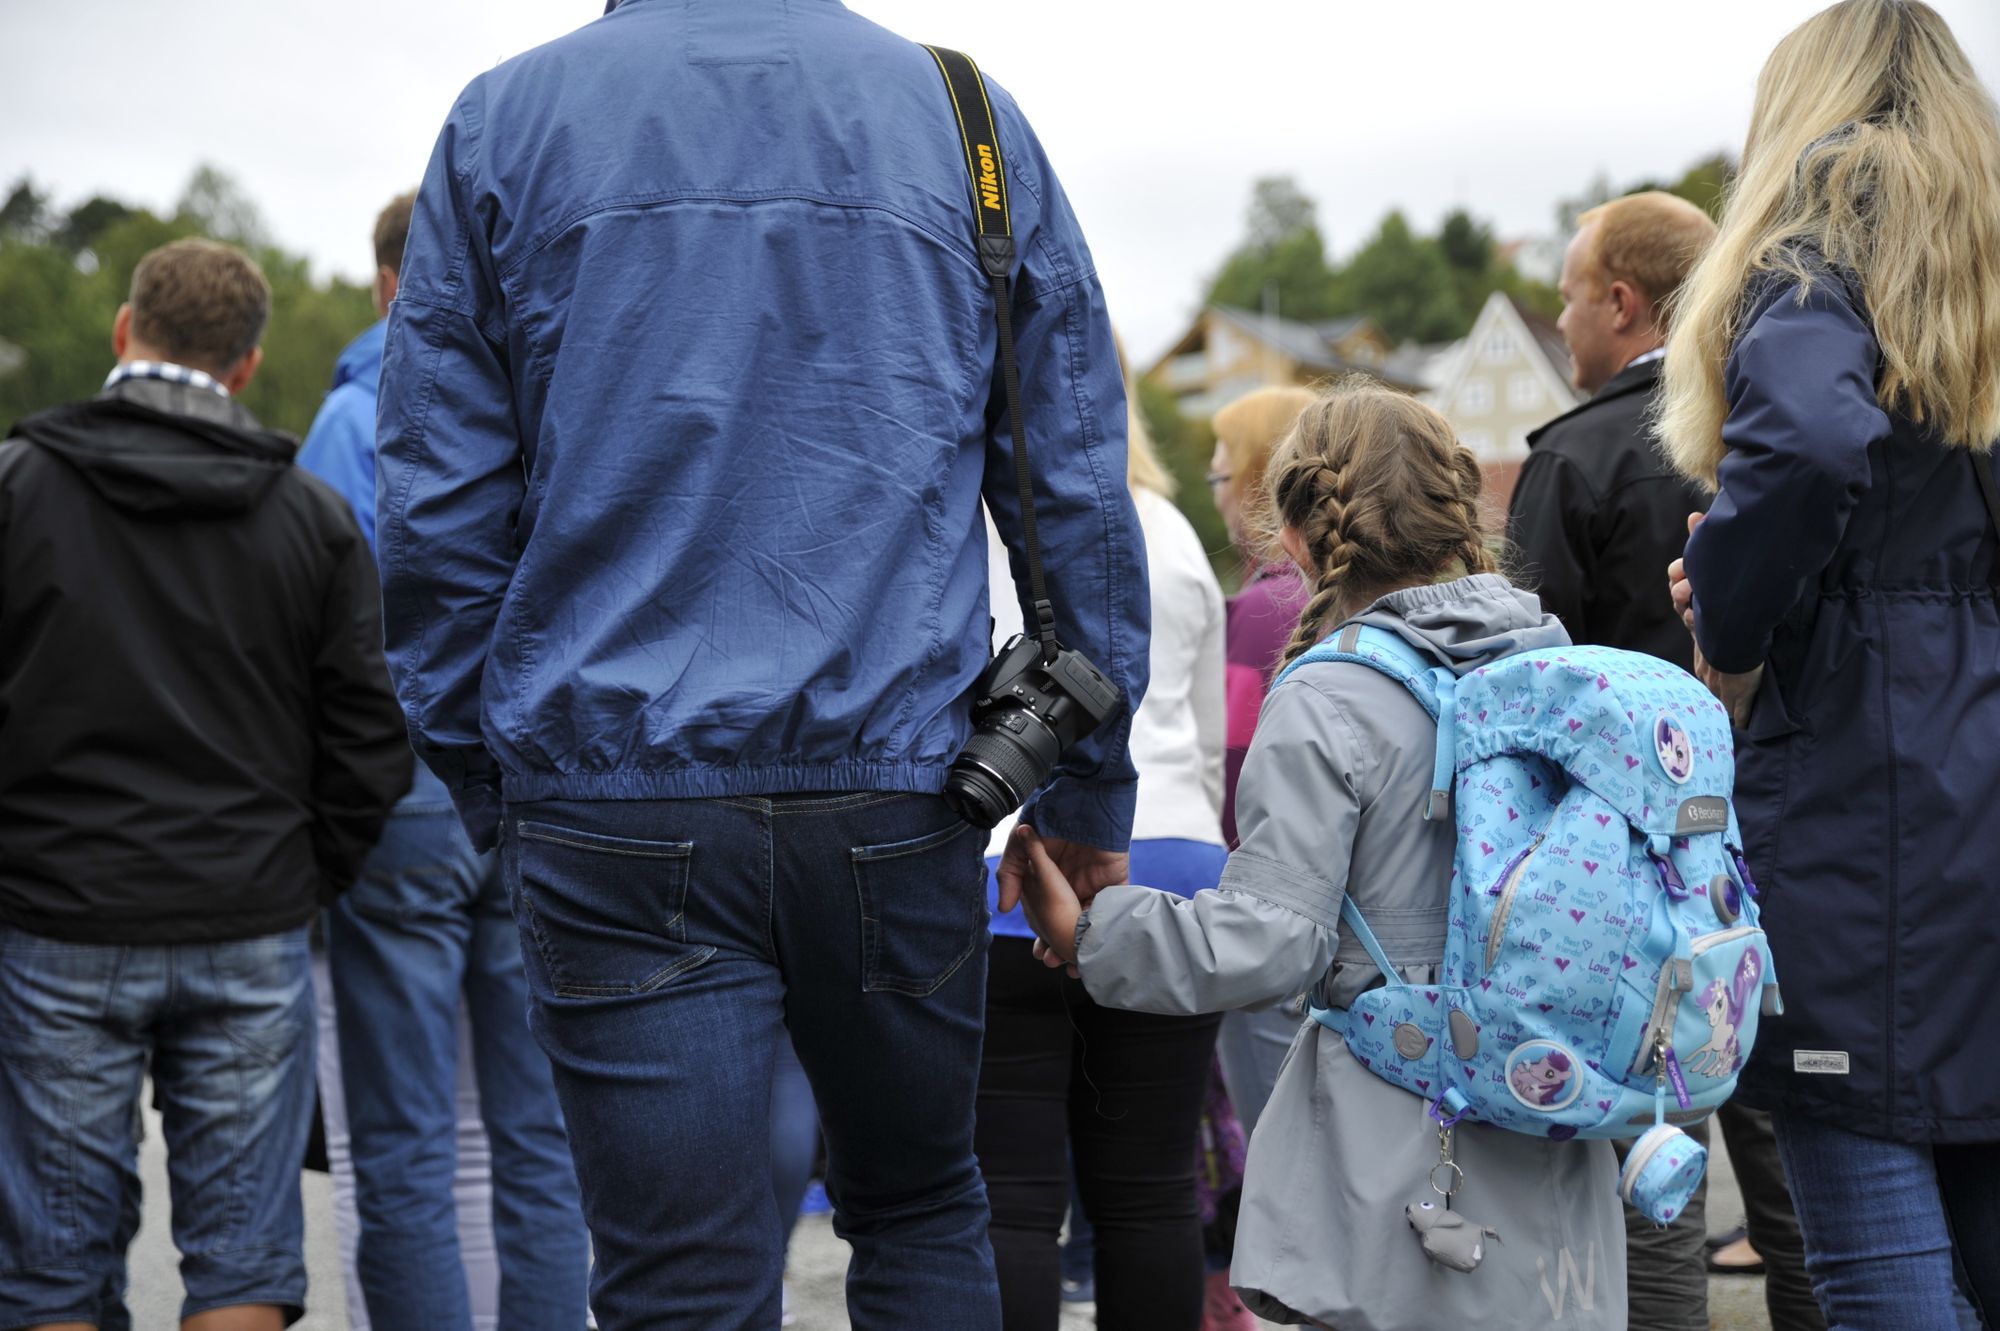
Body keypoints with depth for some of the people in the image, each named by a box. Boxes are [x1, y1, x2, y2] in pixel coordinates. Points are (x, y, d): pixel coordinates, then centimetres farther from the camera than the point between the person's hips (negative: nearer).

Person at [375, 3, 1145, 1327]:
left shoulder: (503, 122, 4)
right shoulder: (967, 118, 6)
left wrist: (480, 774, 12)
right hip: (895, 786, 1)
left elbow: (438, 509, 3)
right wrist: (1091, 789, 15)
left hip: (615, 799, -1)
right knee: (924, 1215, 20)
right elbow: (1079, 495, 8)